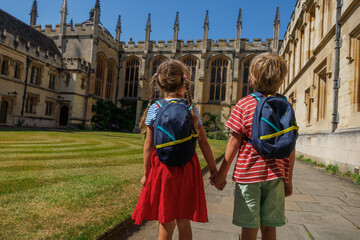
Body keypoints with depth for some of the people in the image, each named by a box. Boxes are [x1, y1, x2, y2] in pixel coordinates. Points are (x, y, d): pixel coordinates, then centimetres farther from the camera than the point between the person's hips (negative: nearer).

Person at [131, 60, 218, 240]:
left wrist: (146, 173, 3)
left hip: (162, 167, -2)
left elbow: (149, 145, -5)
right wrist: (213, 170, 9)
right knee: (184, 222, 15)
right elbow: (204, 144, 1)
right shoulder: (192, 110, 0)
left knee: (166, 224, 10)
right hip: (187, 169, 2)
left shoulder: (155, 108, -5)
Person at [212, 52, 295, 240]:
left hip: (248, 173, -3)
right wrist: (289, 179, 13)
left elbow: (234, 141, -7)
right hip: (275, 175, 3)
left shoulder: (244, 105, -5)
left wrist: (222, 172, 1)